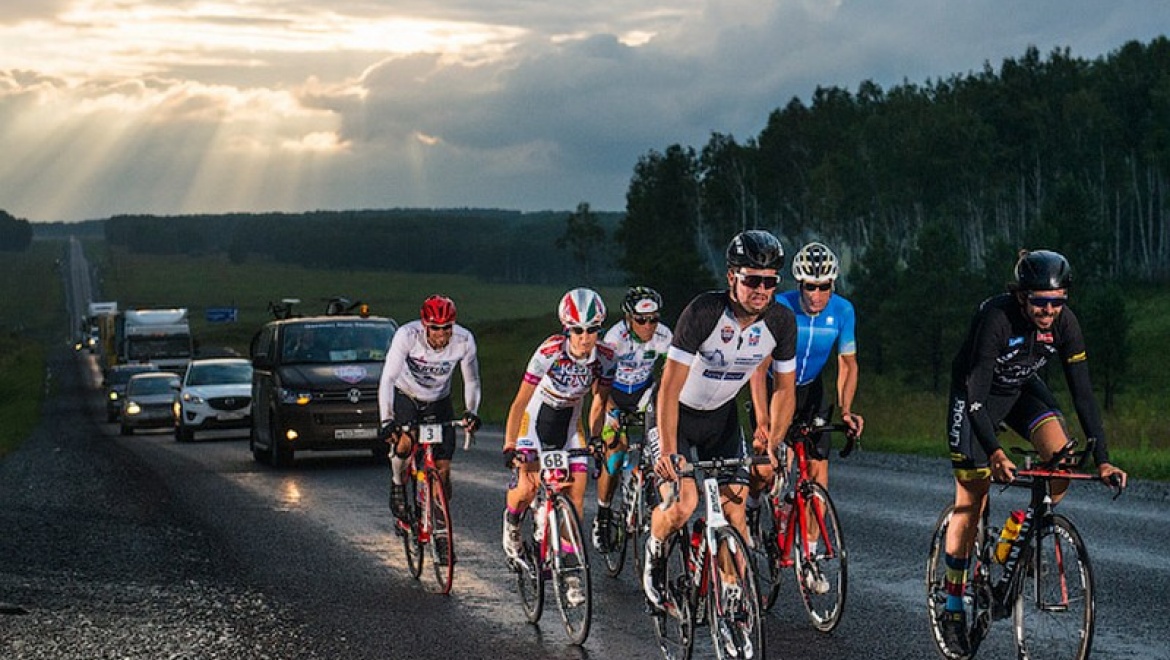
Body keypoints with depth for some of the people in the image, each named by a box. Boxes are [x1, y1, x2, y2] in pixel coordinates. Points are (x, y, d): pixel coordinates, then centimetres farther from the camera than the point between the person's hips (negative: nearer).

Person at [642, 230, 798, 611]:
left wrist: (772, 446, -16)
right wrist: (668, 451, -39)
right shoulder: (704, 312, -31)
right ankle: (654, 557, 10)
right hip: (675, 413, -4)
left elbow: (785, 389, -4)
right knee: (683, 503, -21)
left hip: (721, 417, 4)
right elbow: (670, 386, -32)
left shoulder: (781, 322, -17)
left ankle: (733, 594, 4)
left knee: (734, 509, -8)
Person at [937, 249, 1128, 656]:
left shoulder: (1063, 322, -22)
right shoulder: (996, 318, -34)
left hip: (1023, 389, 4)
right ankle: (953, 607, 8)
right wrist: (995, 453, -47)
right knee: (971, 499, -4)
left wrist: (1102, 460, -23)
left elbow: (1082, 392, -18)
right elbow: (976, 393, -35)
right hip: (977, 393, -4)